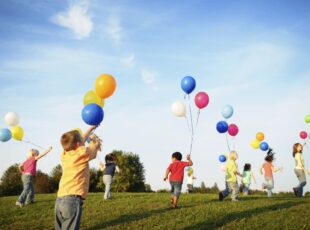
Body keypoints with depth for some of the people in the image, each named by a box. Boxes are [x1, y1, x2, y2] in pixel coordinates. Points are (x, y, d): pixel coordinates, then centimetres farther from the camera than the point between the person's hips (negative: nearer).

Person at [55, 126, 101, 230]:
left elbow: (80, 142, 32)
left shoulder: (64, 155, 16)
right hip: (73, 199, -7)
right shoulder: (83, 152, -1)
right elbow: (97, 145, 18)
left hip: (59, 199, 7)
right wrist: (95, 138, 40)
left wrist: (90, 129, 43)